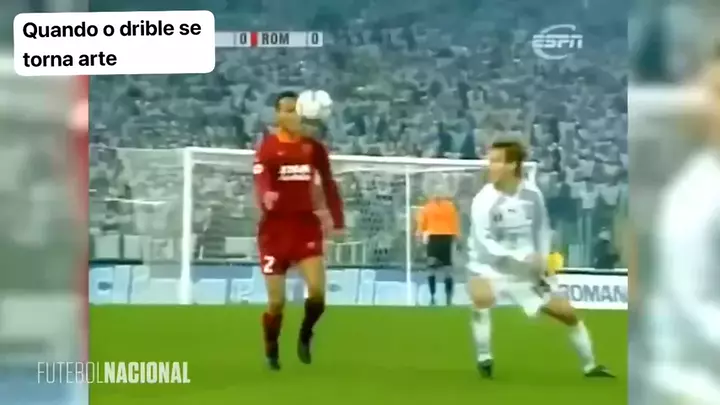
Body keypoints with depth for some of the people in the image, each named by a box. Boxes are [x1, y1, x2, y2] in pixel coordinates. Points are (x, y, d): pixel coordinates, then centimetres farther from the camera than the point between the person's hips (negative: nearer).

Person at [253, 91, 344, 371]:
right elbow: (261, 183, -22)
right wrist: (266, 196, -45)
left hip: (307, 226, 2)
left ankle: (305, 337, 15)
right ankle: (271, 352, 25)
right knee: (276, 301, 0)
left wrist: (336, 222, 6)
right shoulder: (267, 148, -6)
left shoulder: (314, 147, 5)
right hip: (275, 228, -2)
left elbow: (328, 184, 12)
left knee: (317, 290, -14)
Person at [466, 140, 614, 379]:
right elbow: (484, 244, -24)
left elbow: (542, 228, 9)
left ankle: (590, 366, 27)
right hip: (489, 268, -4)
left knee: (567, 312, 7)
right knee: (482, 298, -36)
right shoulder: (484, 200, -19)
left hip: (526, 271, 4)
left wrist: (542, 261, -3)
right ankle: (484, 359, -18)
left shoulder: (532, 194, -8)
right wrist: (522, 256, -31)